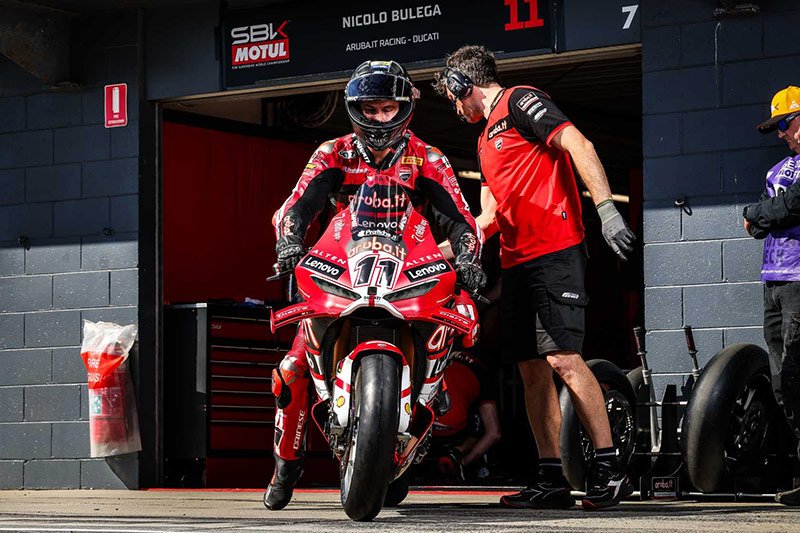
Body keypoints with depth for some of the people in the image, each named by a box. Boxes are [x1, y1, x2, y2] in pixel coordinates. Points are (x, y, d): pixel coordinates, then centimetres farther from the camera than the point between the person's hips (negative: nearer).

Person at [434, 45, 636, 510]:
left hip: (555, 251, -10)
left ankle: (609, 468, -14)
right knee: (533, 368, 5)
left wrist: (607, 209, -24)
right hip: (517, 262, 10)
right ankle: (552, 479, 7)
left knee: (563, 358, -17)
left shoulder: (520, 101, -3)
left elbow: (579, 145, -15)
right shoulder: (487, 139, 26)